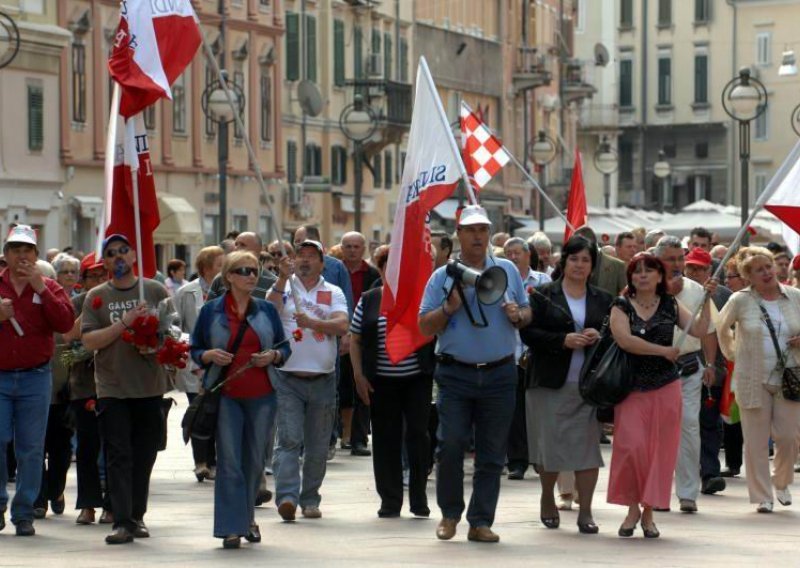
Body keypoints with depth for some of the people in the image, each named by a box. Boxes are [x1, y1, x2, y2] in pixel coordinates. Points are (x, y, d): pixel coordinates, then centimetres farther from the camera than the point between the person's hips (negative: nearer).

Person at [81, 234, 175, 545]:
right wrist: (125, 323, -15)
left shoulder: (155, 290, 6)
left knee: (144, 457, 8)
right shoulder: (96, 296, 4)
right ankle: (122, 522, -10)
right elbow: (89, 341, -6)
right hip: (112, 388, -1)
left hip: (150, 385, 1)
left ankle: (137, 516, 20)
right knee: (118, 457, -7)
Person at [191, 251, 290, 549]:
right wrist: (210, 355, -13)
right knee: (229, 462, -7)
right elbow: (195, 350, 8)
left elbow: (285, 347, 14)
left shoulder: (267, 310, 10)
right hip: (225, 395, -2)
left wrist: (273, 356, -7)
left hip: (261, 395, 2)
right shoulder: (211, 311, 4)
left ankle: (247, 518, 26)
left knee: (255, 460, 8)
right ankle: (232, 527, -5)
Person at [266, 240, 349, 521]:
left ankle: (310, 500, 18)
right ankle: (287, 496, -22)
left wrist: (312, 322, -22)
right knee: (288, 440, -13)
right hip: (287, 378, -2)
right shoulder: (284, 288, 6)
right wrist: (283, 278, -20)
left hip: (322, 379, 2)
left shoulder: (333, 293, 9)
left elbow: (342, 326, -7)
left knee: (318, 446, 8)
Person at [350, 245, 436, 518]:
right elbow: (355, 341, 7)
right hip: (382, 382, 1)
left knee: (417, 434, -5)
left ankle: (418, 498, 6)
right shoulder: (368, 301, 6)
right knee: (386, 440, 3)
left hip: (417, 379, -1)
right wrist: (359, 376, 0)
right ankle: (390, 501, 10)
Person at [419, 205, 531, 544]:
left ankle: (480, 522, 9)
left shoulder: (508, 271, 10)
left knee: (492, 454, 3)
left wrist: (517, 315, -8)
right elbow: (425, 327, 2)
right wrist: (449, 307, -14)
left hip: (499, 374, 2)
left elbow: (527, 314, 14)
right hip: (456, 374, -2)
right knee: (450, 445, -9)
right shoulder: (442, 277, 5)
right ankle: (450, 513, 9)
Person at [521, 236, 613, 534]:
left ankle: (585, 510, 0)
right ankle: (547, 499, 26)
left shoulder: (603, 300, 12)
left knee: (588, 444, -4)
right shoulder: (543, 296, 4)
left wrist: (599, 337, -9)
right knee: (550, 443, 2)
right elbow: (528, 332, -5)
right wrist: (563, 340, -15)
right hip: (551, 383, -2)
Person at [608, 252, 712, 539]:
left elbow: (699, 330, 0)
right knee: (631, 446, -11)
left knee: (660, 451, 1)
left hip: (666, 387, 2)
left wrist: (706, 301, -10)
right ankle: (632, 508, 4)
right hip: (631, 387, -2)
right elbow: (624, 339, -14)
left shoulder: (670, 305, 9)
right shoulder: (622, 306, 2)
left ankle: (648, 512, 10)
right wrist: (664, 350, -13)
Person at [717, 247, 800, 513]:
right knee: (756, 441, 1)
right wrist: (732, 353, 8)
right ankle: (762, 497, 12)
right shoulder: (740, 300, -3)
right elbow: (721, 328, 12)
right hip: (752, 380, -1)